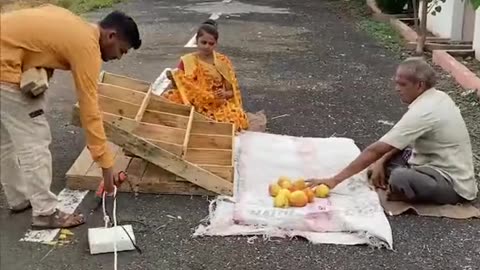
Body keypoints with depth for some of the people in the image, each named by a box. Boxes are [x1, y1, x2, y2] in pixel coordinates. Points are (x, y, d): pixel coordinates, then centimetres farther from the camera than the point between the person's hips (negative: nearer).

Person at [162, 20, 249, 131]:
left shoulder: (223, 61, 2)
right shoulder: (187, 61, 1)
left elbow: (233, 90, 7)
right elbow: (179, 87, 5)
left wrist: (225, 94, -15)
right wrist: (173, 79, -16)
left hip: (219, 106, 0)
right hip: (194, 106, 0)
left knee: (237, 119, -32)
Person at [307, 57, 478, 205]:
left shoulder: (422, 112, -26)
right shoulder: (438, 97, 3)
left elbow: (377, 149, -28)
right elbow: (399, 142, 12)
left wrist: (335, 179, -25)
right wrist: (381, 162, -3)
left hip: (454, 185, -10)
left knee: (399, 178, -36)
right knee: (387, 155, 8)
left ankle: (402, 194, -5)